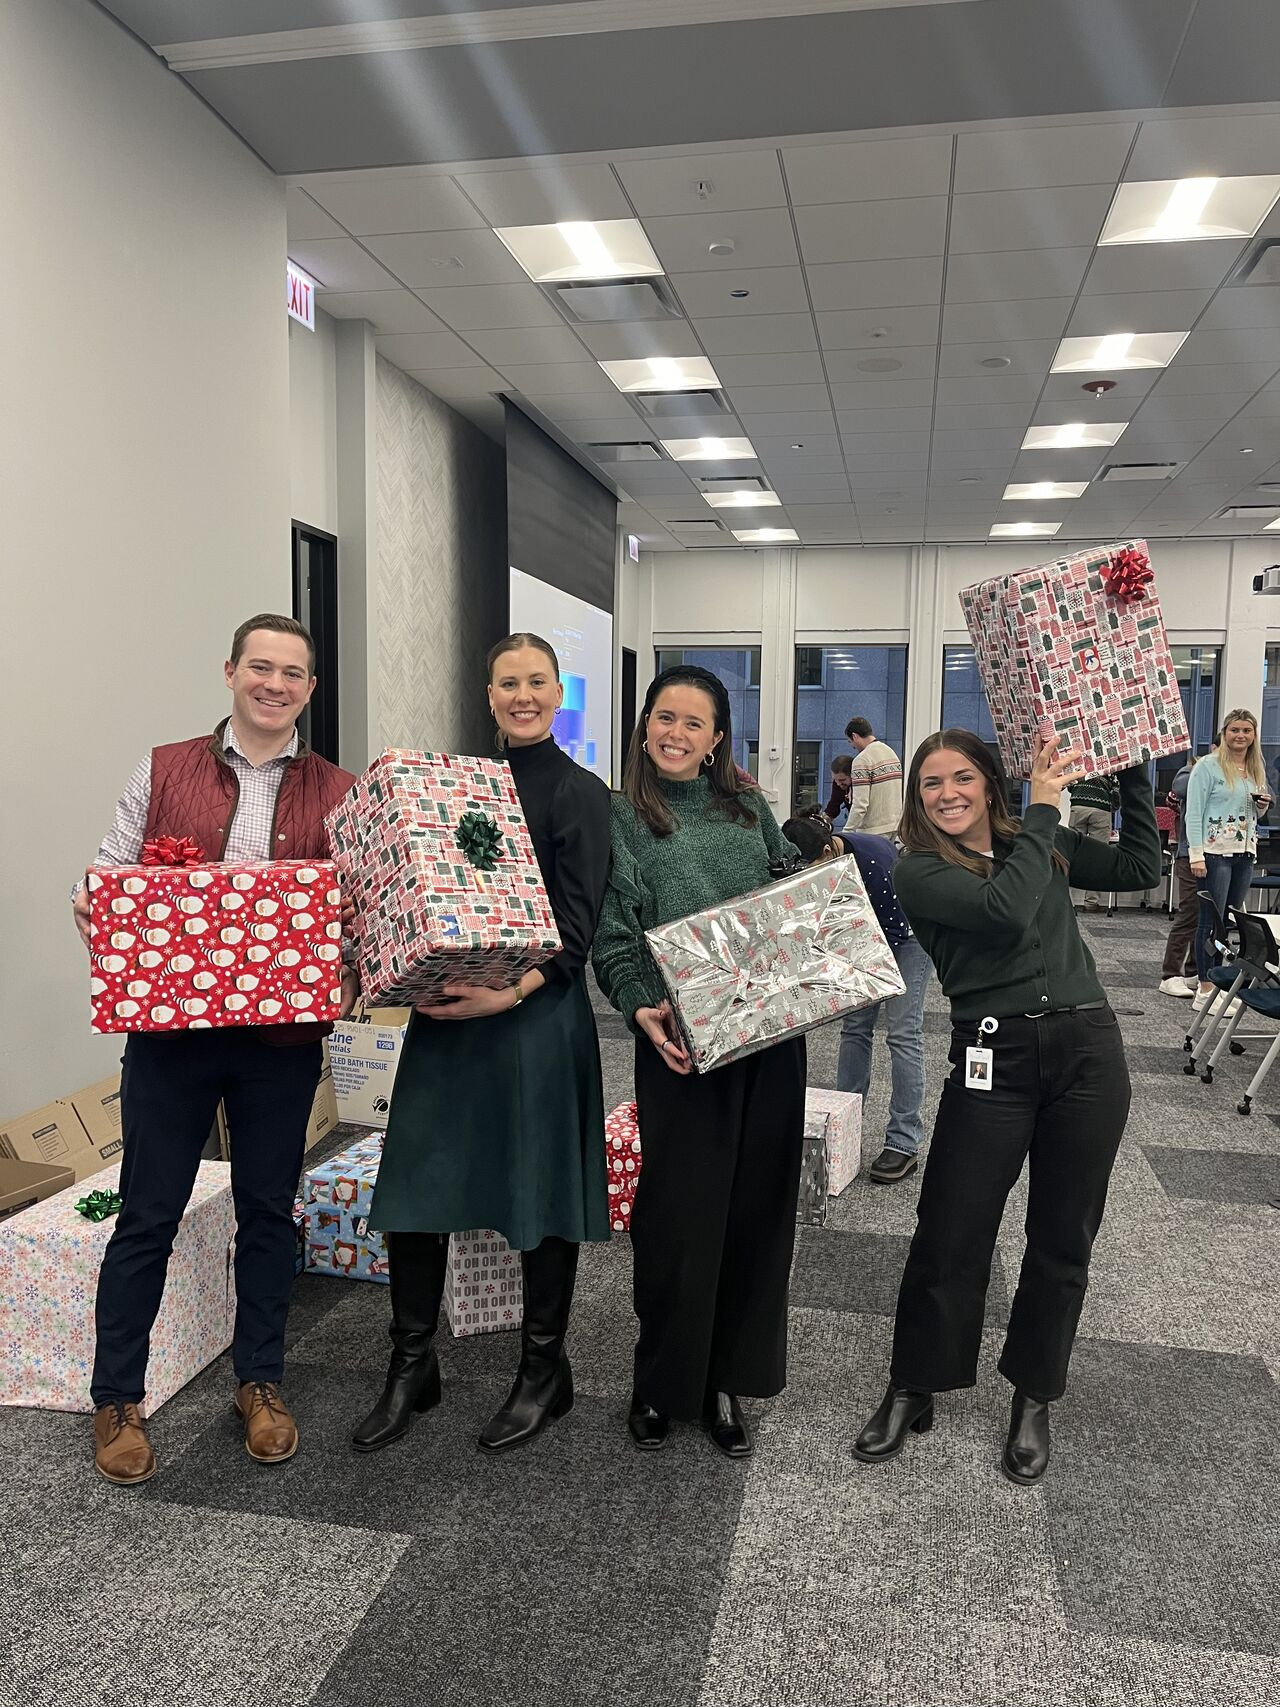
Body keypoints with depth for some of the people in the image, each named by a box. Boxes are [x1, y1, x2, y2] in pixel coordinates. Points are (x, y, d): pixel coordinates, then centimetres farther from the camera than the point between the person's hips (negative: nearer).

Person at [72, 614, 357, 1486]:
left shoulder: (341, 794, 2)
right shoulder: (164, 771, 4)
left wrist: (350, 980, -16)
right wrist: (92, 910, -15)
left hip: (285, 1036, 1)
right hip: (170, 1024, 0)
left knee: (268, 1210, 13)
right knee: (148, 1213, 8)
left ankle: (261, 1384, 32)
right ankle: (117, 1399, 27)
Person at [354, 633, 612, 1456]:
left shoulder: (580, 793, -5)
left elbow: (576, 932, -11)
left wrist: (508, 992, -24)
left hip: (535, 1017, -5)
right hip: (446, 1013, 5)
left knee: (540, 1194, 6)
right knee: (416, 1186, 7)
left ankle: (545, 1371, 27)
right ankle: (413, 1366, 27)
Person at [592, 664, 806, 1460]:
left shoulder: (752, 809, 13)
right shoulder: (621, 818, 1)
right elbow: (612, 936, -6)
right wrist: (640, 1008, -22)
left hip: (771, 1034, 4)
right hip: (684, 1039, -4)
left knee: (757, 1205, 9)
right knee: (680, 1212, 2)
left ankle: (728, 1380, 27)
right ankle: (662, 1383, 24)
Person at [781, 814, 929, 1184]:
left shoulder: (873, 859, -38)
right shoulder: (821, 857, -20)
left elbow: (892, 928, -29)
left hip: (906, 930, -6)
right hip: (868, 929, 6)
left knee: (902, 1031, -9)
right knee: (854, 1024, 3)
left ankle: (904, 1143, -5)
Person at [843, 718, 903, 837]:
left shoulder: (862, 760, -14)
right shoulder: (891, 752, 11)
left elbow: (860, 804, -19)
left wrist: (847, 832, -15)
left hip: (874, 831, -8)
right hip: (895, 825, 8)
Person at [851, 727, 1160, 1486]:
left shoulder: (1045, 844, 9)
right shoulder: (919, 871, -4)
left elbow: (1141, 867, 14)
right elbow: (1007, 910, -19)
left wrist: (1135, 774, 10)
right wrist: (1044, 809, -10)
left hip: (1089, 1051, 3)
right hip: (994, 1061, -3)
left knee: (1063, 1239, 13)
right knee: (949, 1236, 2)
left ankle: (1033, 1400, 33)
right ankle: (912, 1391, 25)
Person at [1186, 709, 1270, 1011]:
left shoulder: (1255, 769, 16)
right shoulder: (1209, 765, -5)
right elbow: (1193, 812, -9)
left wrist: (1263, 806, 3)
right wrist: (1196, 855, -16)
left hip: (1246, 853, 6)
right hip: (1215, 852, -6)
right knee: (1211, 921, -5)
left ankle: (1216, 982, 14)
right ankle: (1205, 990, -1)